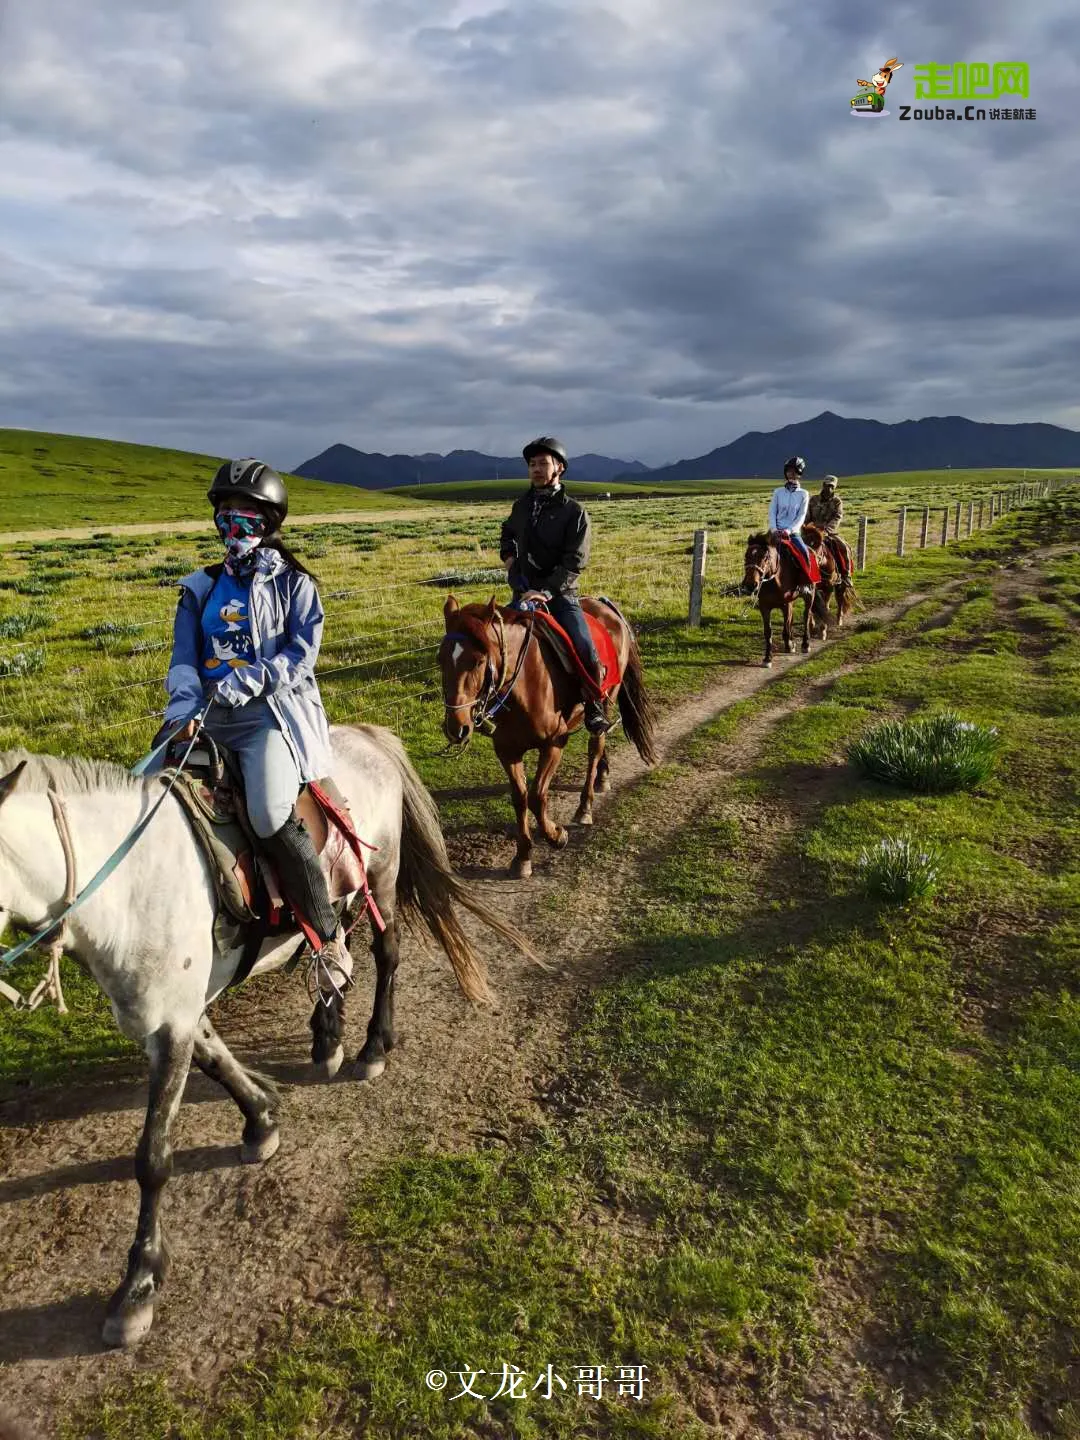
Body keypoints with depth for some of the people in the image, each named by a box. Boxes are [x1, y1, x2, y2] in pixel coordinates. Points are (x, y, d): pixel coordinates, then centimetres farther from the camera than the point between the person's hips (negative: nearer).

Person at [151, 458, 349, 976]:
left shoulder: (293, 584, 4)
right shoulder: (201, 588, 16)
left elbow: (302, 653, -6)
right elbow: (184, 659, 8)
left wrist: (250, 680, -20)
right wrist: (183, 709, -10)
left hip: (272, 714, -6)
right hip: (209, 717, 7)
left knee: (271, 816, -28)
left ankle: (328, 933, -15)